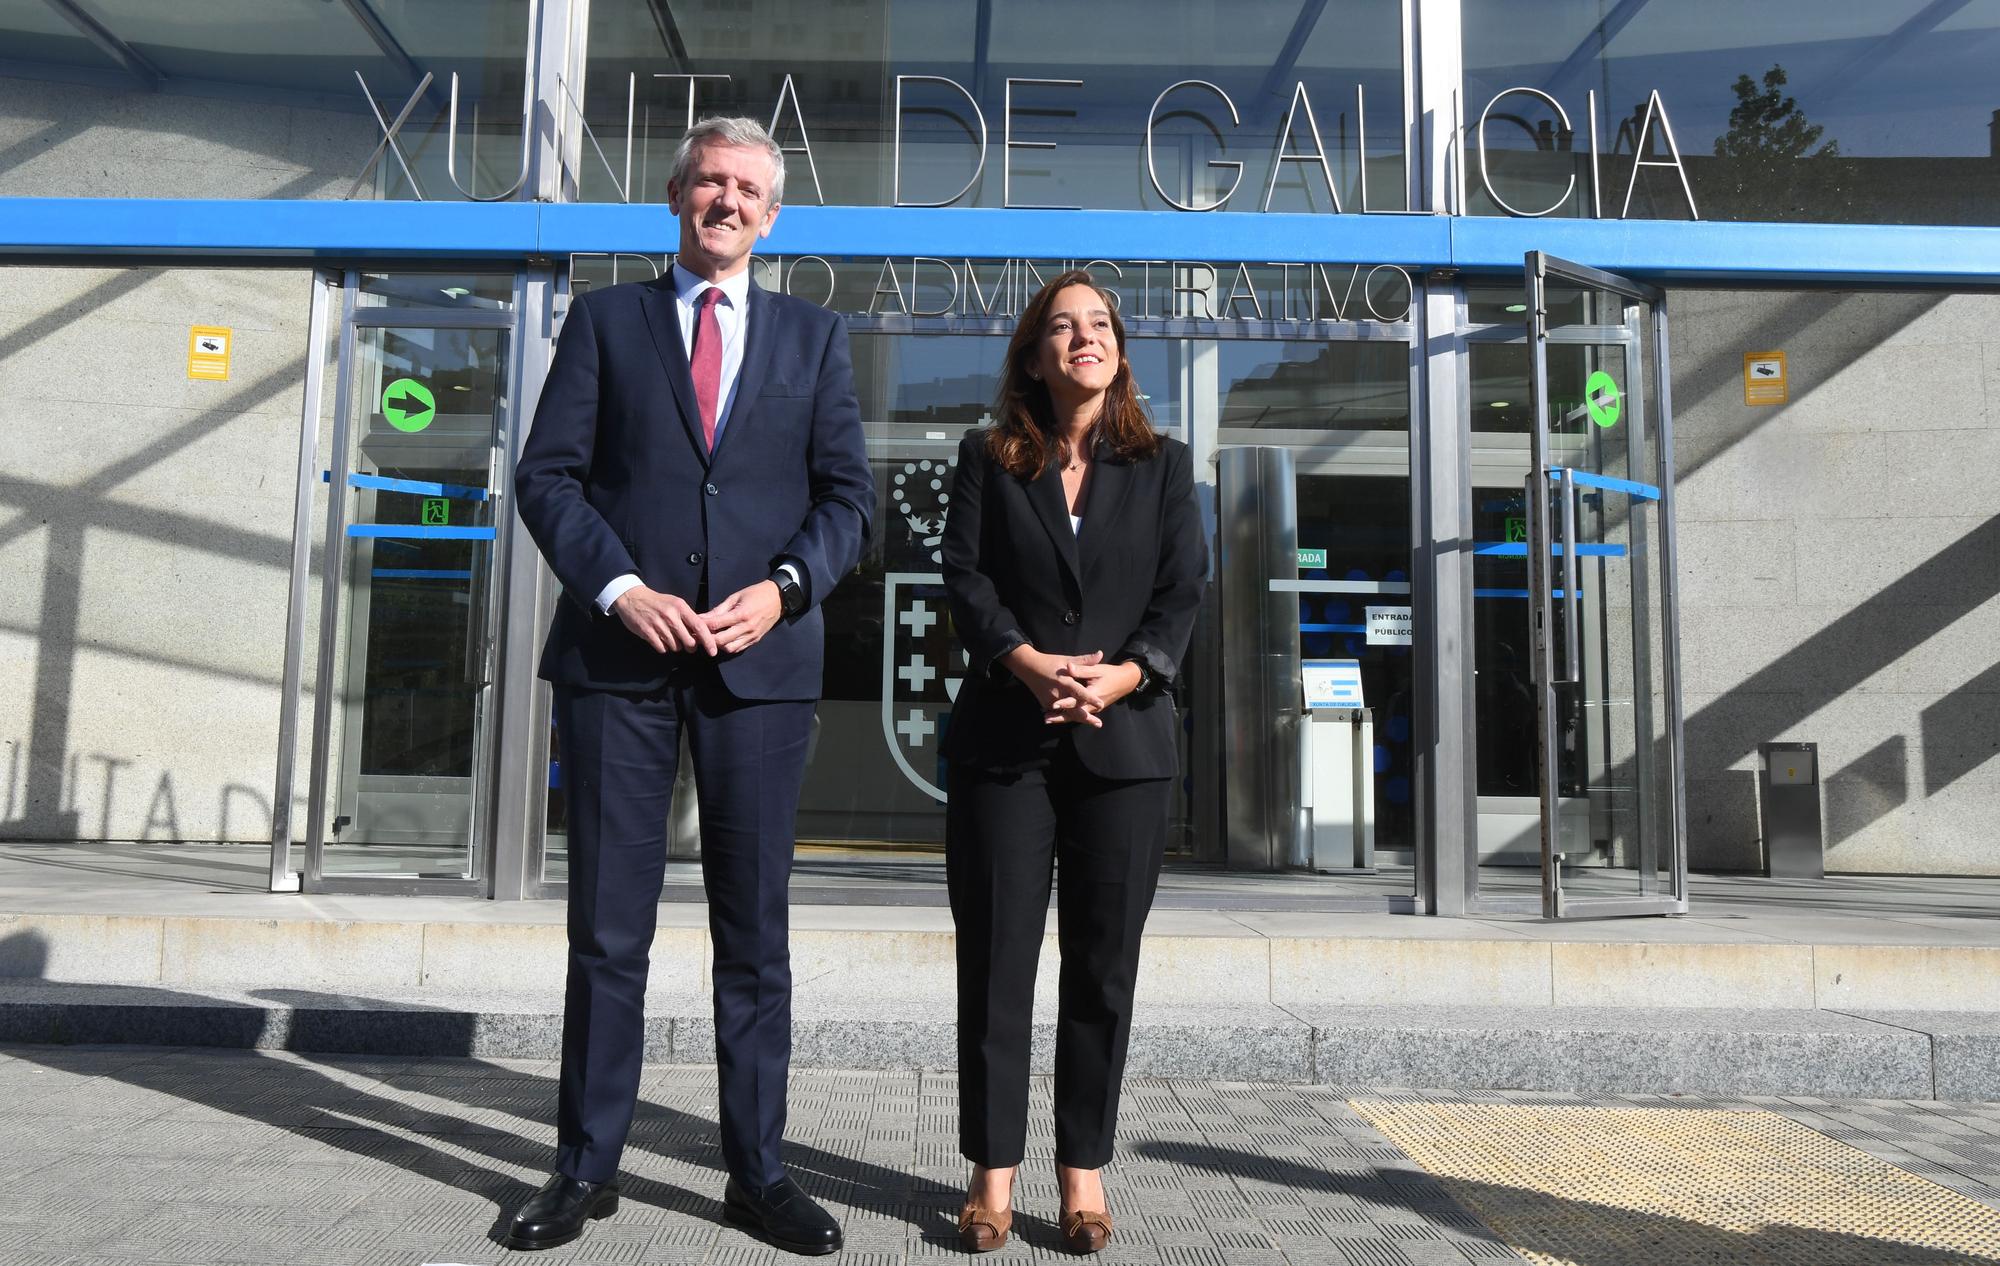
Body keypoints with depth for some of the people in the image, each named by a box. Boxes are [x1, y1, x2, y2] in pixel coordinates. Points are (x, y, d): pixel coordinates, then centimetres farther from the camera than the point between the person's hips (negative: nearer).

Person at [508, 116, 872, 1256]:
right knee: (608, 927, 5)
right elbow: (548, 474, 4)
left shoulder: (814, 336, 14)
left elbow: (848, 494, 8)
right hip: (619, 652, 0)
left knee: (755, 927, 6)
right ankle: (588, 1167, 19)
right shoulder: (605, 319, 12)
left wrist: (782, 588, -9)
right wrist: (619, 588, -11)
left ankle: (758, 1172, 17)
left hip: (762, 657, 1)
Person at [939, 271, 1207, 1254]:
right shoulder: (988, 460, 10)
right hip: (1003, 739, 0)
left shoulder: (1162, 465, 12)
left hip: (1124, 741, 1)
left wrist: (1125, 673, -15)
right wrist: (1028, 663, -17)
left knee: (1104, 965, 4)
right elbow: (965, 576, -1)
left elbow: (1182, 591, 2)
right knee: (995, 959, 1)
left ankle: (1084, 1167, 16)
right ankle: (993, 1168, 12)